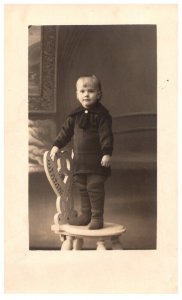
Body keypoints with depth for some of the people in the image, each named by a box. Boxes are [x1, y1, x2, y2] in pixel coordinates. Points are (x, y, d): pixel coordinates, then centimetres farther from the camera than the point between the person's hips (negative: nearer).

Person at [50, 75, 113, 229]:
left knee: (95, 188, -4)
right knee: (83, 188, 13)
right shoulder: (75, 115, 10)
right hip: (79, 159, 6)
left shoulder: (102, 114, -8)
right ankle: (86, 215, 24)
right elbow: (66, 131, 16)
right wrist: (57, 145, 10)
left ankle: (97, 217, 6)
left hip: (97, 160, -6)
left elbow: (106, 135, -13)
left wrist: (107, 153, -20)